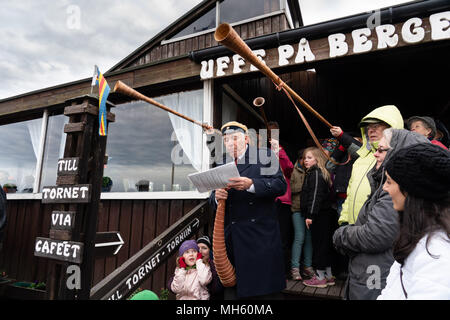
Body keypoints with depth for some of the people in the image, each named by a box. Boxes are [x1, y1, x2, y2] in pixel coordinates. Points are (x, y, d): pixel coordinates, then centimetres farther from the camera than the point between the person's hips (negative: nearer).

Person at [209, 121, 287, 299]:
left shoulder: (265, 156, 3)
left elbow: (280, 185, -8)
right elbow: (212, 201, 14)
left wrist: (251, 184, -22)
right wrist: (217, 196, -10)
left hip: (260, 234, -3)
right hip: (231, 236, 4)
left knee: (266, 289, 3)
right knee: (231, 289, 10)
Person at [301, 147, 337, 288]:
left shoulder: (315, 173, -12)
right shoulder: (317, 173, 17)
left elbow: (315, 195, -19)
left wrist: (310, 215, -21)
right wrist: (310, 214, 16)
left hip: (319, 216, -10)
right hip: (325, 215, 10)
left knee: (319, 244, -2)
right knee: (325, 244, 14)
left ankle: (320, 277, 8)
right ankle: (329, 276, 25)